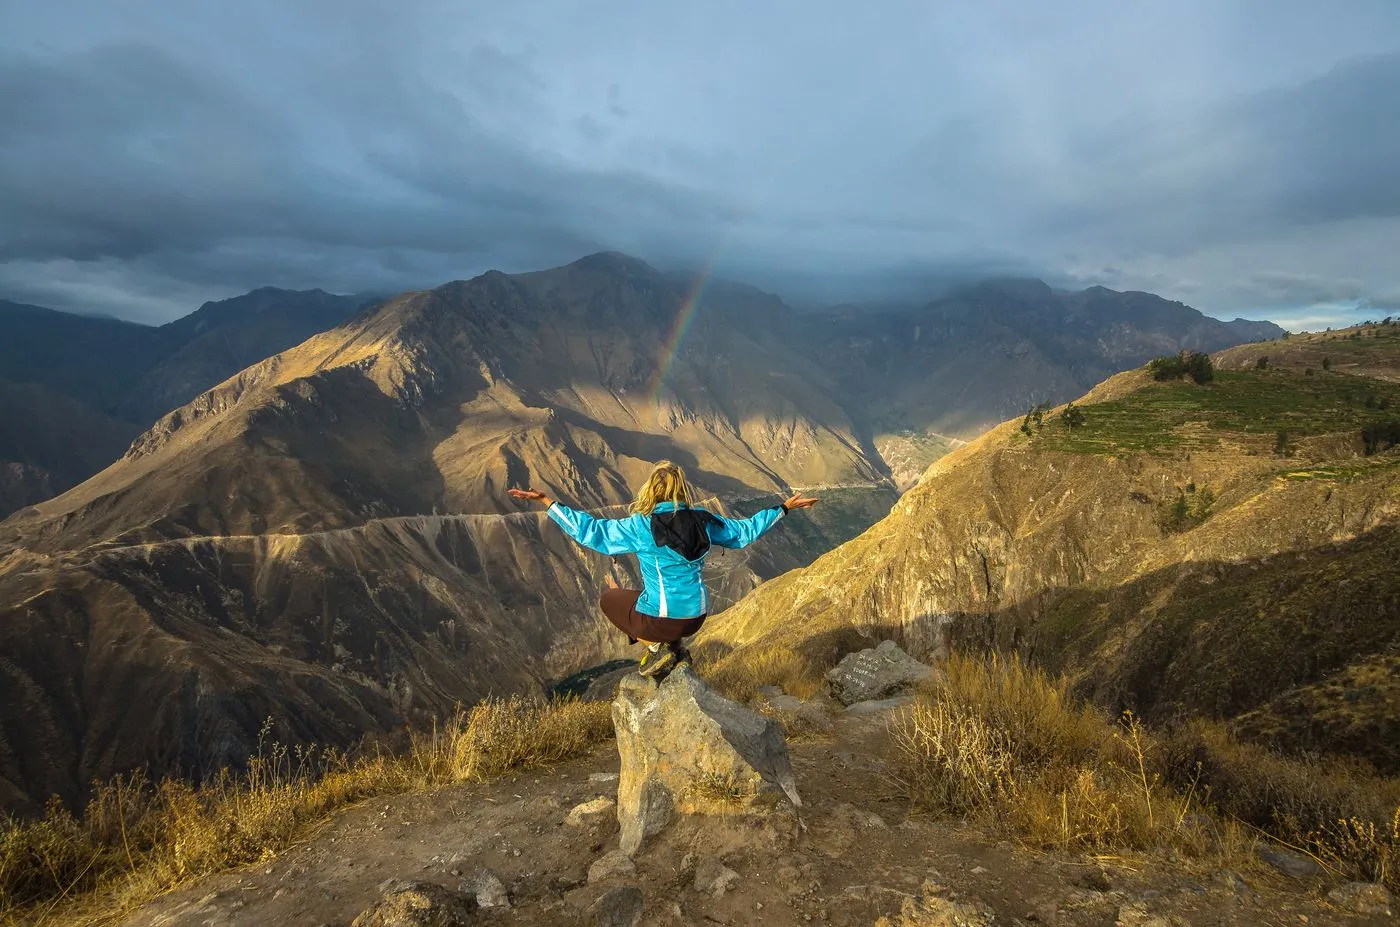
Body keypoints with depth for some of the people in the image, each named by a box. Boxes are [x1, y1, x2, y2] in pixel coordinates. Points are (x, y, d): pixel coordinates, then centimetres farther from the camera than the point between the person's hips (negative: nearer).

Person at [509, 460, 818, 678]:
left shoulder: (642, 527, -15)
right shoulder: (703, 521, -1)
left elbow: (589, 530, -13)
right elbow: (745, 531, 11)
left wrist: (546, 501, -6)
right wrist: (785, 507, 23)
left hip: (662, 620, -5)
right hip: (696, 618, 6)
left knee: (609, 599, 23)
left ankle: (656, 647, 6)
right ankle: (675, 647, 15)